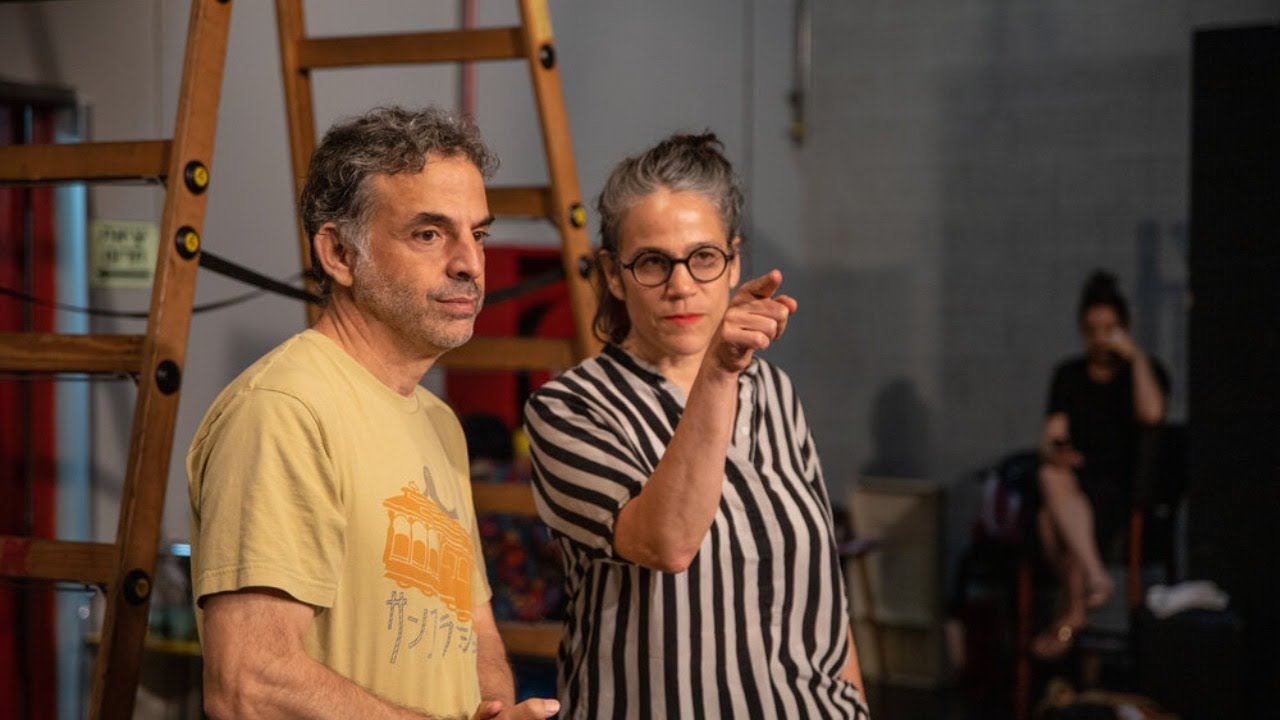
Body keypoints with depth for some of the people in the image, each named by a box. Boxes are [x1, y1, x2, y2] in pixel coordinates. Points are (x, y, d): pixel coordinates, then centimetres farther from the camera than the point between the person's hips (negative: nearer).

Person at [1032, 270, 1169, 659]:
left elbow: (1152, 413, -16)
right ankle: (1095, 577, -36)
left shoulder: (1145, 372, 7)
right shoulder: (1069, 375, 17)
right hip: (1077, 480, 3)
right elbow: (1052, 432, 6)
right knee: (1052, 477, -35)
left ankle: (1072, 614, -25)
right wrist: (1053, 451, -17)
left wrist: (1136, 356, -10)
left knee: (1053, 518, -34)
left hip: (1122, 487, -3)